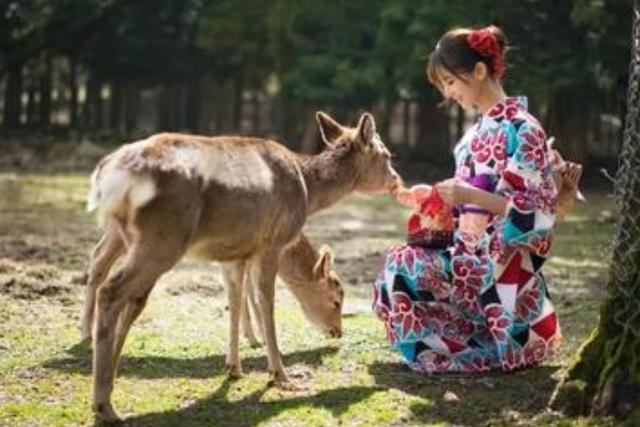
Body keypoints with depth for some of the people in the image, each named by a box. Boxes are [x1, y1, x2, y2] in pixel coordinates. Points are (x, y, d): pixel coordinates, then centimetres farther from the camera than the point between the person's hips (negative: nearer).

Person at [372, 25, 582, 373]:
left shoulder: (521, 129, -14)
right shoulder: (478, 130, 12)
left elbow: (539, 212, -19)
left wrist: (471, 195, -27)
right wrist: (427, 196, 7)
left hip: (503, 269, -8)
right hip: (472, 259, 8)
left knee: (403, 267, -15)